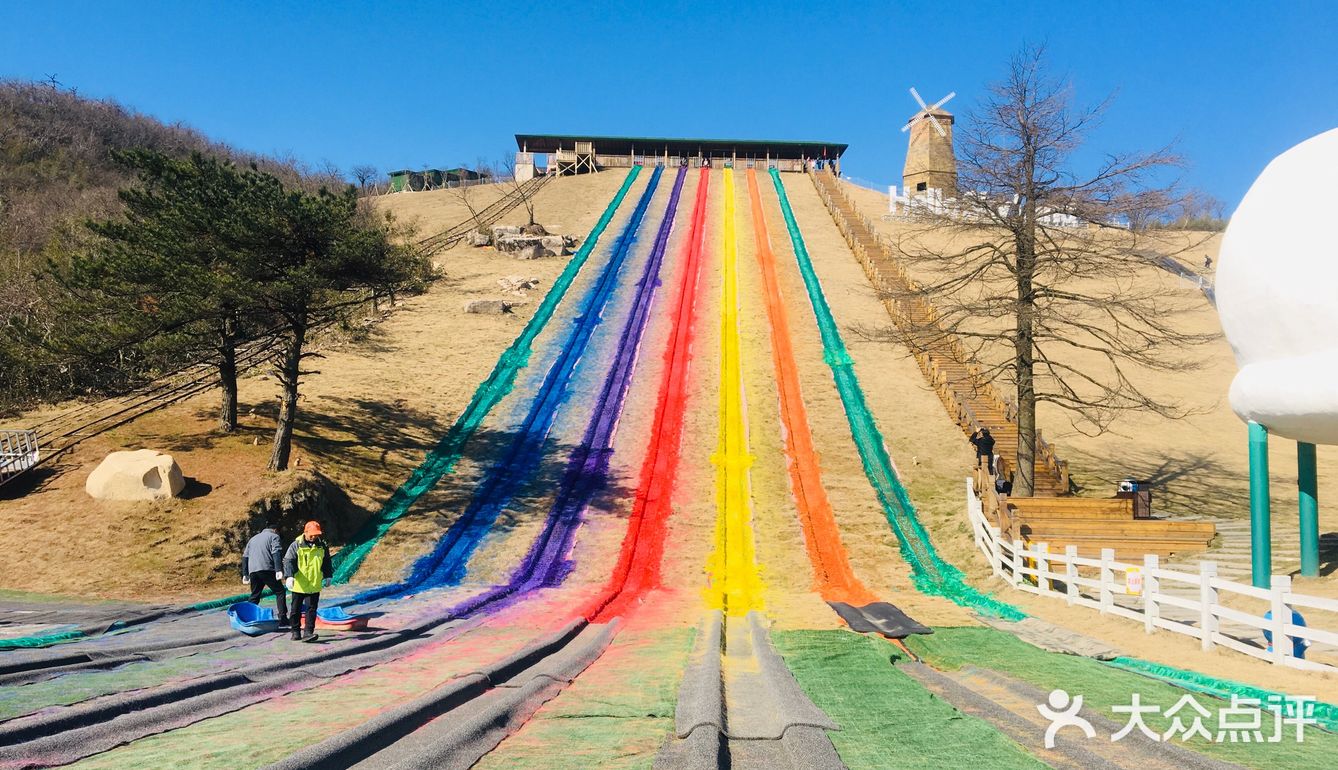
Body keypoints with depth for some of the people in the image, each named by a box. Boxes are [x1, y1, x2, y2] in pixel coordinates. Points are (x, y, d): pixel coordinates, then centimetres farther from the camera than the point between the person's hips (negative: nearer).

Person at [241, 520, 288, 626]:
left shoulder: (253, 539, 29)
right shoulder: (274, 537, 9)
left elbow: (245, 557, 23)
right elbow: (276, 553, -8)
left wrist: (245, 574, 22)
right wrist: (279, 570, -17)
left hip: (253, 571, 6)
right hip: (267, 569, -6)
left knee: (255, 596, 16)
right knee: (279, 591, -1)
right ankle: (283, 619, -9)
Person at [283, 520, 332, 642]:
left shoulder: (322, 546, 4)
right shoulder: (296, 545, -7)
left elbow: (326, 563, 17)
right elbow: (288, 561, -14)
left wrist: (327, 576, 22)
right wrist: (289, 576, -27)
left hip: (314, 585, 1)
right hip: (298, 585, -1)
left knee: (312, 609, -4)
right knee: (296, 609, 9)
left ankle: (308, 633, -4)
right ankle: (296, 631, 23)